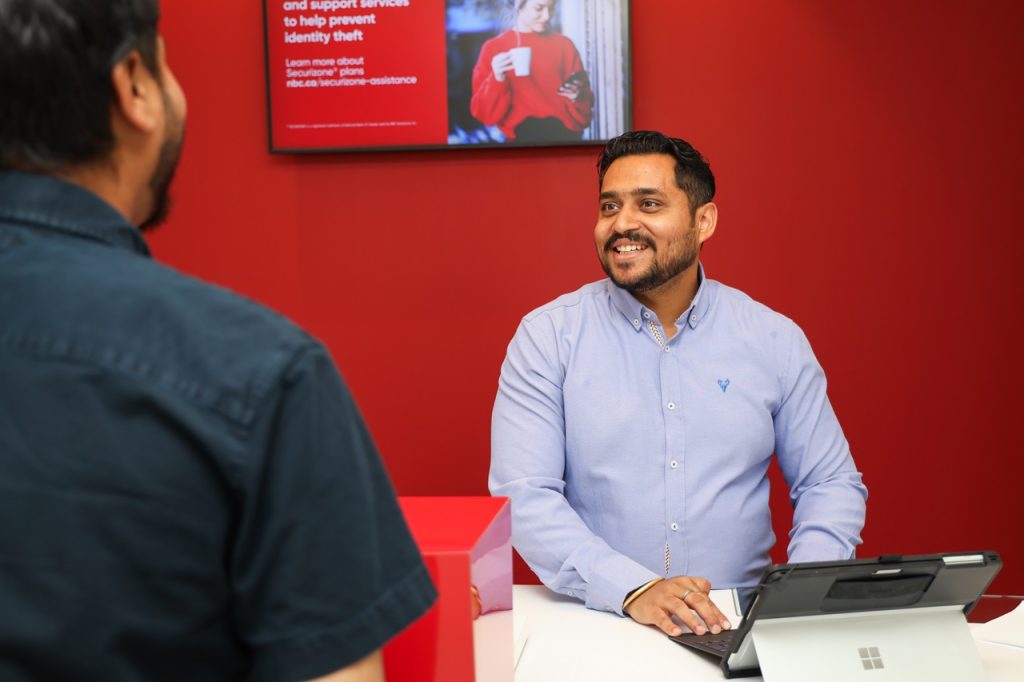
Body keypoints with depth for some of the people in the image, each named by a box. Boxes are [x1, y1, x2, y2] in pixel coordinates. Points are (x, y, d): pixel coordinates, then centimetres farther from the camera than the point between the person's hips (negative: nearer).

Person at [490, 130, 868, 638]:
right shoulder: (547, 336, -1)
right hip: (595, 618, -2)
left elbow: (830, 483, 11)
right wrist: (632, 589, -21)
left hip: (740, 622, 2)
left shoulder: (775, 339, 6)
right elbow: (523, 497, -8)